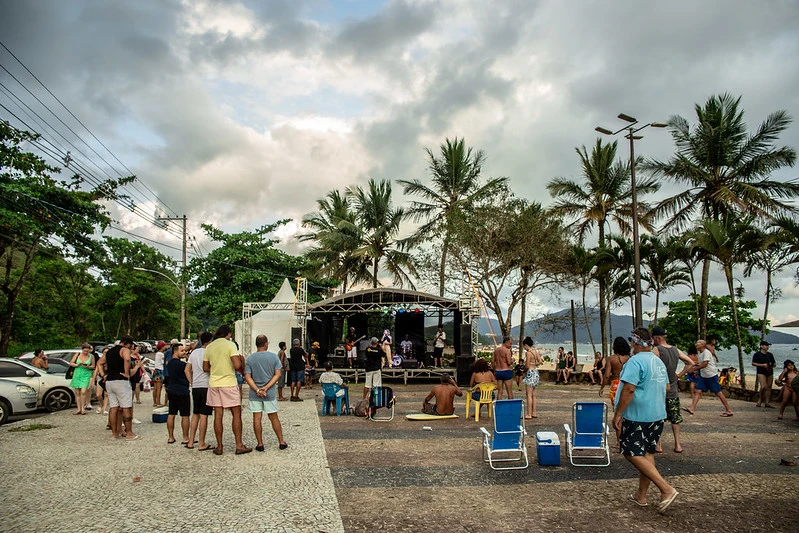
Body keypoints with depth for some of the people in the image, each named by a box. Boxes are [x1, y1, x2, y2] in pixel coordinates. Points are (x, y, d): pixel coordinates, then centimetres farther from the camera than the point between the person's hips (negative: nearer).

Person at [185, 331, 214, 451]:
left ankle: (191, 442, 18)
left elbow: (187, 370, 13)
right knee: (204, 415, -3)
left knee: (195, 414, 15)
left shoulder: (194, 352, 12)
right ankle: (201, 444, 1)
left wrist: (192, 383, 15)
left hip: (195, 387, 7)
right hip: (206, 386, -7)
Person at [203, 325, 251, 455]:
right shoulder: (230, 345, -9)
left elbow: (205, 368, 10)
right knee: (236, 414, 4)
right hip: (229, 383, -5)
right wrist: (242, 361, 3)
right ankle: (239, 445, 4)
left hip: (214, 384, 5)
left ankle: (219, 447, 11)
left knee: (218, 415, 7)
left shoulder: (209, 347, 7)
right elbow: (237, 365, -18)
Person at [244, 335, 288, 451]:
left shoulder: (250, 358, -3)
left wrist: (257, 390, -12)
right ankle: (281, 442, 15)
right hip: (270, 393, 1)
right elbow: (278, 374, -8)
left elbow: (247, 377, -9)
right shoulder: (274, 357, -3)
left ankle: (260, 444, 10)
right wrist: (266, 387, -12)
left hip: (254, 394, 0)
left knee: (257, 419, 6)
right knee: (274, 418, 10)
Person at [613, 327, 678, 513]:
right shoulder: (659, 362, 11)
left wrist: (618, 414, -19)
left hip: (637, 416, -9)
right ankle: (641, 495, 22)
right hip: (657, 415, 9)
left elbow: (628, 389, -24)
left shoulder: (635, 361, -17)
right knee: (647, 453, 14)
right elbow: (666, 387, 21)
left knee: (633, 454, -3)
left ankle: (666, 490, -10)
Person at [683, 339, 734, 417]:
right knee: (697, 391, -3)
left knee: (718, 393, -1)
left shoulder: (706, 352, -16)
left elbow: (705, 364, -24)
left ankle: (729, 410, 11)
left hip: (712, 376, -9)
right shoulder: (699, 352, 11)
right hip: (703, 376, 9)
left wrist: (694, 368, -21)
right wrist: (696, 365, 7)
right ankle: (692, 409, -10)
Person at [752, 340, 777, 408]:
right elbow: (753, 363, -5)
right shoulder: (757, 354, -2)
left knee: (769, 387, 4)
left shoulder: (770, 354, 15)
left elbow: (774, 363, 21)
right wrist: (762, 365, -15)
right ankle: (760, 400, 3)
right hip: (761, 373, -6)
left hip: (770, 373, 6)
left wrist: (773, 365, -3)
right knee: (763, 387, -19)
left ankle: (767, 402, 9)